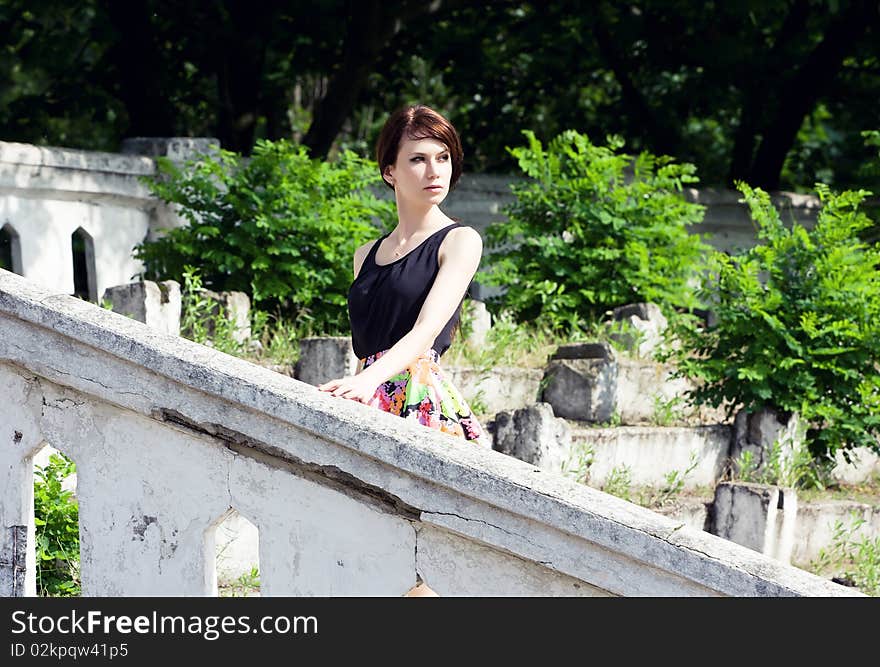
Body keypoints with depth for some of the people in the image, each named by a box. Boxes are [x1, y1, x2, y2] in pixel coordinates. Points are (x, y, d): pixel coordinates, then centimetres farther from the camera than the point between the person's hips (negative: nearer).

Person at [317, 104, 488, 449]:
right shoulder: (366, 255, 22)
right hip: (370, 405, 5)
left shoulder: (460, 240, 4)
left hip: (421, 399, -5)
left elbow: (428, 329, -11)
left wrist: (369, 379, -26)